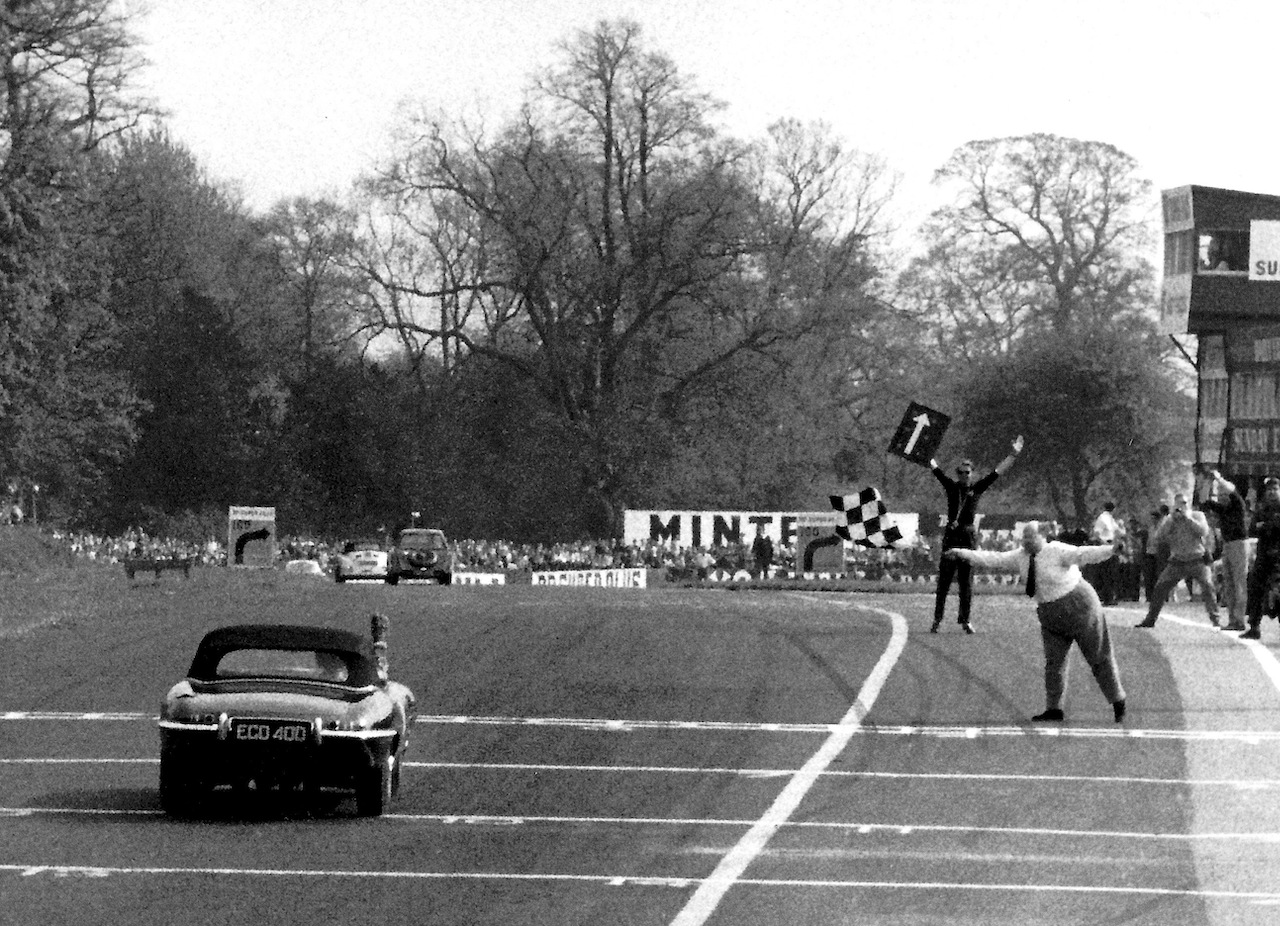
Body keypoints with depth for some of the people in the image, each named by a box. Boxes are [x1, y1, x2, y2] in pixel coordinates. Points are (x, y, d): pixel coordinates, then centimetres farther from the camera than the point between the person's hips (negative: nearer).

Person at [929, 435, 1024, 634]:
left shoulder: (977, 489, 7)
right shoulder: (951, 486, 6)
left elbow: (997, 472, 7)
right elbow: (936, 469, 4)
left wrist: (1014, 455, 4)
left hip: (969, 535, 1)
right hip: (951, 534, -1)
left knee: (966, 581, 4)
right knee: (944, 580, -2)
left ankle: (965, 619, 10)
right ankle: (937, 619, -1)